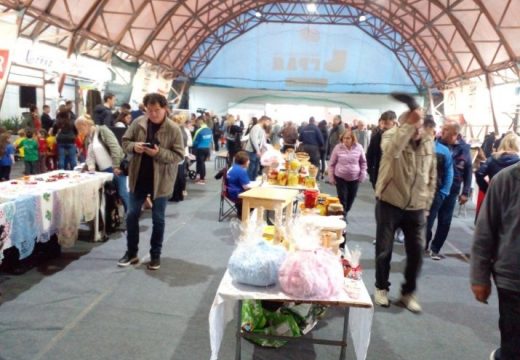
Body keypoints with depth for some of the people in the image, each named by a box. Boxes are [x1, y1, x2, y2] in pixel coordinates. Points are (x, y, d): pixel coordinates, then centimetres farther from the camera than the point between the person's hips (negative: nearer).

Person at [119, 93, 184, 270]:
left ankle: (155, 255, 24)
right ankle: (131, 253, 27)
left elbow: (179, 155, -13)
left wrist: (159, 153, -28)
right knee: (132, 215, 10)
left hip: (161, 180, -3)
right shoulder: (138, 123, -2)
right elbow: (125, 141, 6)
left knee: (158, 219, 9)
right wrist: (134, 146, -17)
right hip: (138, 177, 3)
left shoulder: (173, 129, -12)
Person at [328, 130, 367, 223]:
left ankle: (345, 212, 36)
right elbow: (332, 164, -1)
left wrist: (363, 174, 1)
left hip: (354, 178, 2)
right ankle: (342, 216, 13)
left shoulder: (358, 147, -7)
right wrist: (331, 177, -2)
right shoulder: (338, 148, -8)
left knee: (351, 198, 12)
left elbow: (363, 162, 6)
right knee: (342, 198, -3)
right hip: (340, 177, -2)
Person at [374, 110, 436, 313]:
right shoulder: (391, 135, -10)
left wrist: (426, 205, 8)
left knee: (416, 252, 5)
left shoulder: (429, 142, 2)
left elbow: (432, 176, 10)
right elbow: (392, 151, -38)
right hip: (389, 203, -3)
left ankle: (408, 292, 25)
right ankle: (381, 287, 29)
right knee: (384, 250, 7)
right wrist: (409, 126, -41)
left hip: (416, 207, 3)